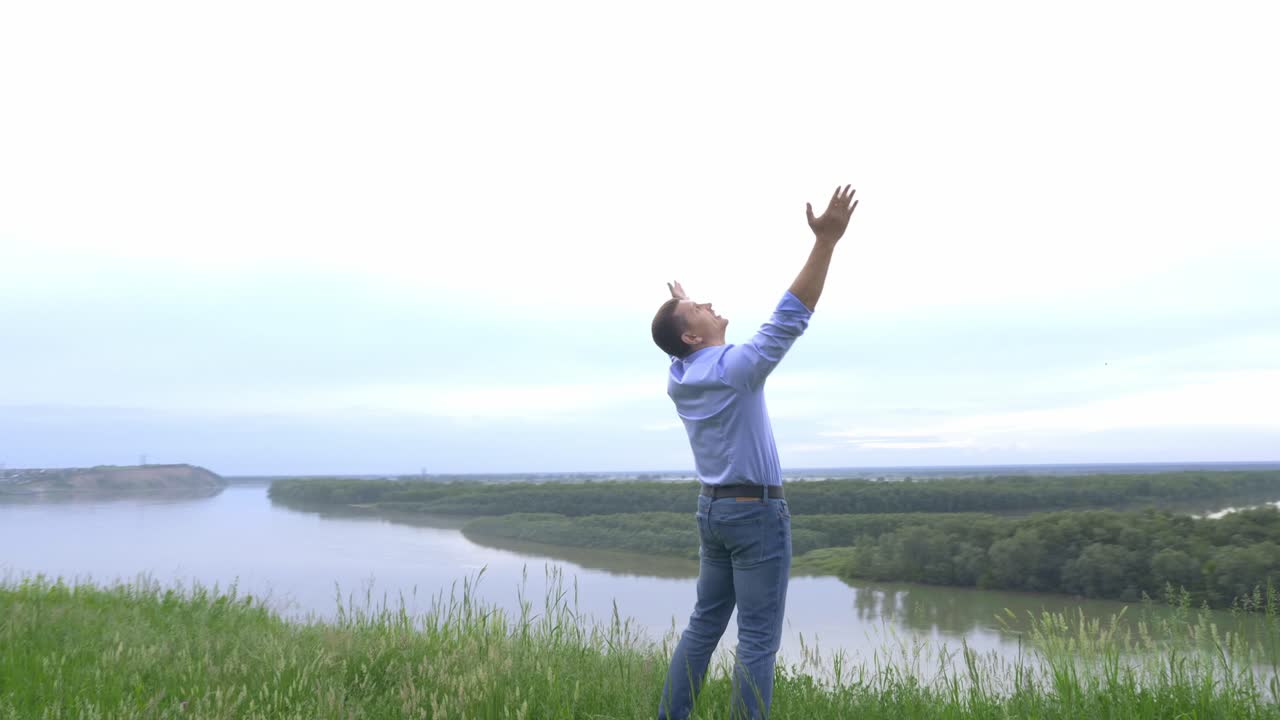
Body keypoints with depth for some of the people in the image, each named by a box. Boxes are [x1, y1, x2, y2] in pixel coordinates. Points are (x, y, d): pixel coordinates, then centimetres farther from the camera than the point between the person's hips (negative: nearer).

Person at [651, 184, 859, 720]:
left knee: (704, 625, 14)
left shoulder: (678, 379, 6)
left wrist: (681, 309, 47)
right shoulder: (734, 369, -17)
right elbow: (790, 319, -23)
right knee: (758, 638, -3)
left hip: (713, 510, 8)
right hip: (756, 514, -8)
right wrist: (826, 240, -25)